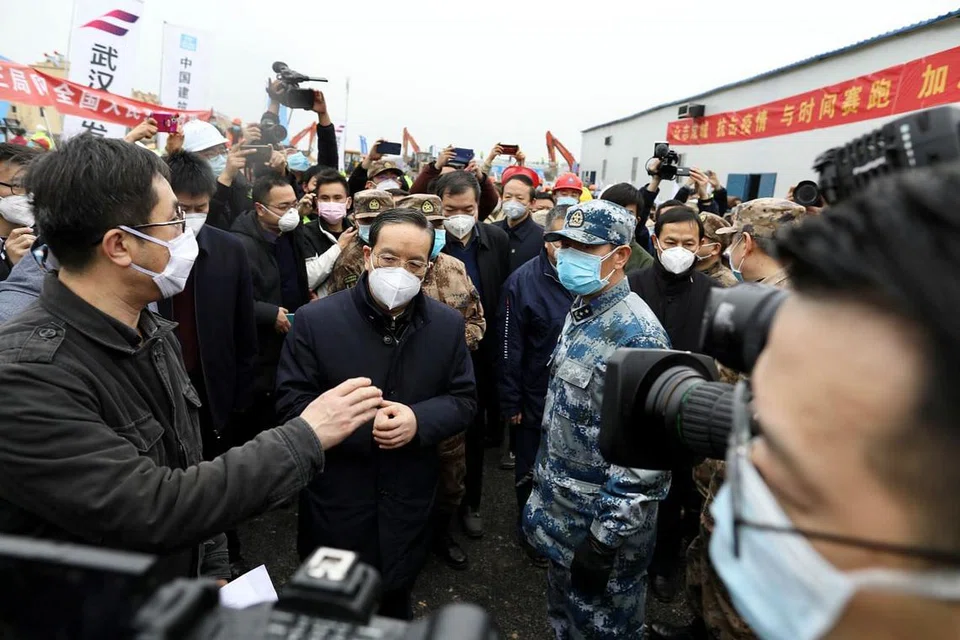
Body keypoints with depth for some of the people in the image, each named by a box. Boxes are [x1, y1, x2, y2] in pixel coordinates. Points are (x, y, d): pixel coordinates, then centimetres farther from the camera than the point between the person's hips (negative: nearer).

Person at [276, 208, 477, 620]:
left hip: (408, 501, 3)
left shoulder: (448, 325, -5)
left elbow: (464, 400, -1)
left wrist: (419, 420, -21)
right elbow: (290, 401, -12)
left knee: (396, 604, 27)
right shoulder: (315, 320, -13)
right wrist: (361, 426, -25)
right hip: (336, 502, -2)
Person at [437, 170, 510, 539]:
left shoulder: (497, 240, -3)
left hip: (480, 352, 2)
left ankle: (470, 502, 34)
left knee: (474, 430, 15)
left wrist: (501, 350, -1)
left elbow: (505, 298, 0)